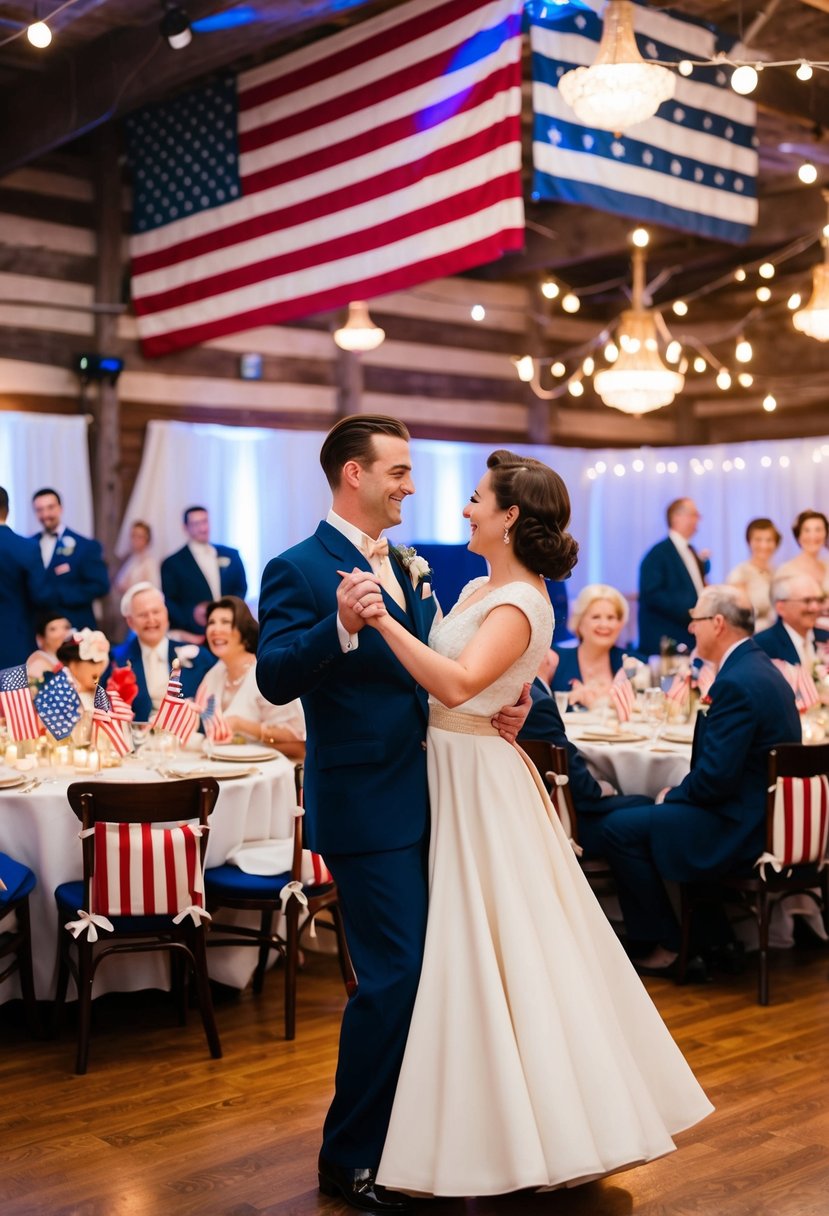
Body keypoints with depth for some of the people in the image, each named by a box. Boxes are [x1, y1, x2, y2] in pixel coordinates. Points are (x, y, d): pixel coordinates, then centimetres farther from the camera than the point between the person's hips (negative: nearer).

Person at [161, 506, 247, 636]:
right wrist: (192, 613, -18)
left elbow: (241, 588, 16)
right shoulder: (172, 564, 3)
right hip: (193, 635, -3)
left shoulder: (231, 555, 12)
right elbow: (168, 603, 1)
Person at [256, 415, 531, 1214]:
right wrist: (341, 625, -39)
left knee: (427, 969, 17)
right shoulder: (300, 569, -12)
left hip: (423, 799, 8)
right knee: (394, 977, -6)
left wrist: (504, 705, -2)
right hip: (366, 809, -8)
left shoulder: (408, 569, 12)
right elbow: (275, 677, -23)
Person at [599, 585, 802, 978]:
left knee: (618, 829, -9)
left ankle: (666, 947, 5)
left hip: (742, 827, -11)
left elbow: (716, 776, -25)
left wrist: (672, 796, -7)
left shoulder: (736, 682, -22)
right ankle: (709, 937, 26)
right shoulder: (760, 667, 10)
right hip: (765, 812, 11)